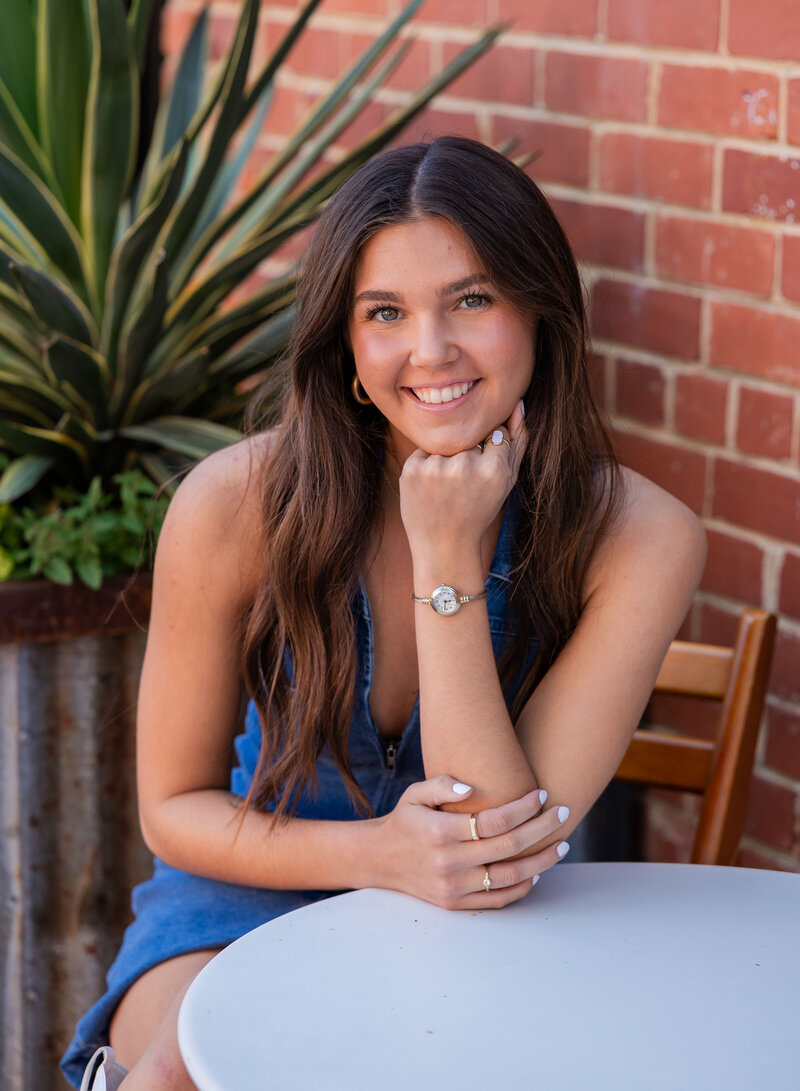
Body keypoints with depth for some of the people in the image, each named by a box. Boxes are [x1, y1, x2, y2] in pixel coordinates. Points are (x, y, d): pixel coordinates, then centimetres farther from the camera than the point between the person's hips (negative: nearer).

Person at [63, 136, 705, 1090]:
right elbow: (174, 806, -3)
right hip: (261, 888, -1)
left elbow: (509, 852, -20)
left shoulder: (640, 539, -16)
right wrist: (381, 852, -21)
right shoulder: (236, 506, -15)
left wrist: (449, 564, -26)